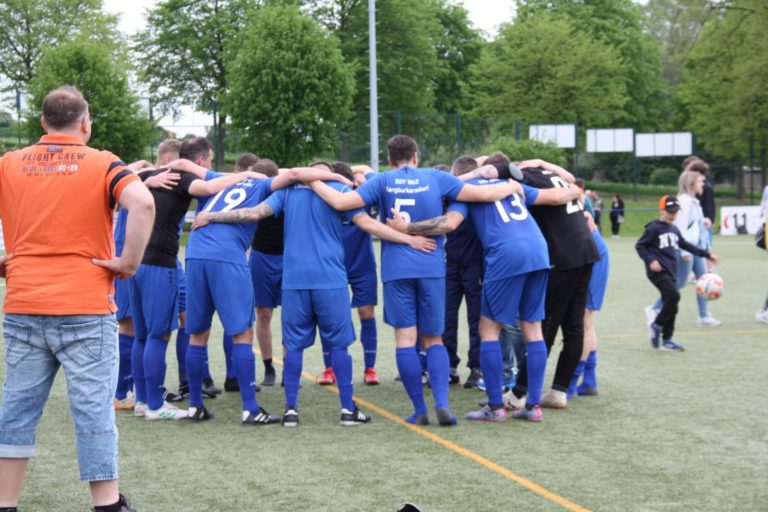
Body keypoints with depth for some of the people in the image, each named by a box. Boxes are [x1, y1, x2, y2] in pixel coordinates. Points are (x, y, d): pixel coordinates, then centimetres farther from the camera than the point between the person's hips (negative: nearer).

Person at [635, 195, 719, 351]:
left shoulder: (674, 229, 16)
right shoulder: (653, 228, -6)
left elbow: (685, 244, 27)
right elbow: (639, 246, -7)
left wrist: (706, 254, 27)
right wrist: (650, 260, -20)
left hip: (671, 272, 8)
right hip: (658, 272, -8)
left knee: (671, 306, 6)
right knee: (674, 295, -24)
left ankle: (666, 340, 13)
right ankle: (657, 325, -7)